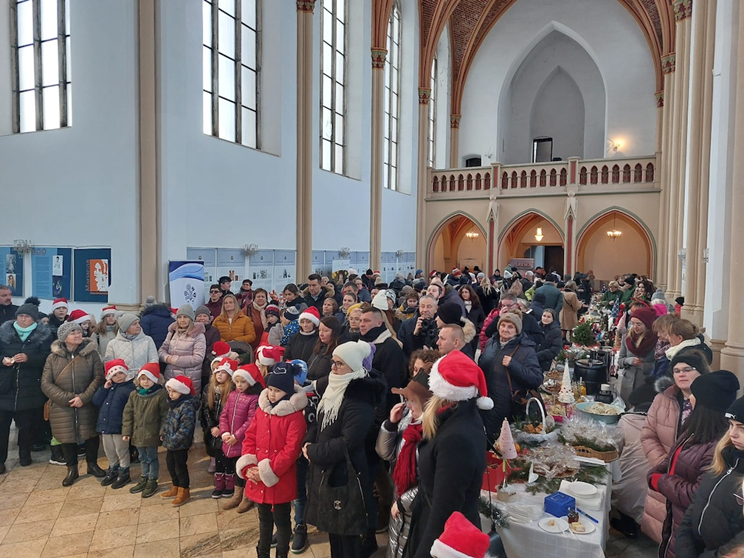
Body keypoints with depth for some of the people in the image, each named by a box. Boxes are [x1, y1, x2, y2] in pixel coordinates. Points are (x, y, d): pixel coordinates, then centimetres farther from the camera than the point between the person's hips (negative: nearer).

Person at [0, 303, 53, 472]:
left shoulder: (43, 334, 0)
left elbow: (47, 358, -6)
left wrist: (28, 358, -21)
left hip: (29, 388, -1)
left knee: (26, 424, 8)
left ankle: (24, 454, 29)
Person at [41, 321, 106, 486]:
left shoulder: (91, 354, -1)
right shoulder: (53, 357, 1)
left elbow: (98, 377, -6)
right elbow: (46, 383, -3)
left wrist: (84, 397, -17)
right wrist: (68, 398, -14)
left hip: (88, 405, -1)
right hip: (62, 407, 1)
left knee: (91, 435, 8)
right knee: (67, 437, 9)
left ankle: (92, 464, 29)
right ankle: (72, 469, 28)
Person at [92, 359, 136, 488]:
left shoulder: (129, 387, -13)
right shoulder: (107, 387, 9)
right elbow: (95, 401, 2)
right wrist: (104, 388, -10)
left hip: (119, 426, -7)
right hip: (105, 425, 7)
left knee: (121, 451, 7)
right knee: (109, 451, 20)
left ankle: (124, 473, 22)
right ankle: (113, 470, 37)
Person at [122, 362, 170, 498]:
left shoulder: (161, 395, -13)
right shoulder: (134, 395, 1)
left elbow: (165, 416, -11)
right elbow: (127, 414, 5)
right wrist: (126, 431, 1)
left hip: (152, 435, -5)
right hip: (138, 434, 5)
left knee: (152, 458, 8)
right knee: (143, 458, 20)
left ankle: (152, 481, 23)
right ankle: (145, 479, 36)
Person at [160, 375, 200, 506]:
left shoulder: (187, 406, -23)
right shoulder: (173, 404, 8)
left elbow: (185, 428, -27)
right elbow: (167, 420, 19)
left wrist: (174, 440, -25)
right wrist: (163, 433, 10)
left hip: (180, 444, -9)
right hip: (171, 443, 10)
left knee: (180, 466, 3)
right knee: (170, 464, 20)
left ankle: (184, 491, 20)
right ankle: (176, 488, 37)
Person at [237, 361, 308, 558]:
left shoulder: (295, 415, -16)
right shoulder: (261, 410, 5)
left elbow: (291, 450, -19)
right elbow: (249, 438, 5)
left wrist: (267, 471, -19)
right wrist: (248, 466, -8)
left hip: (281, 480, -6)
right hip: (257, 479, 6)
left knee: (281, 520, 12)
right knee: (264, 519, 23)